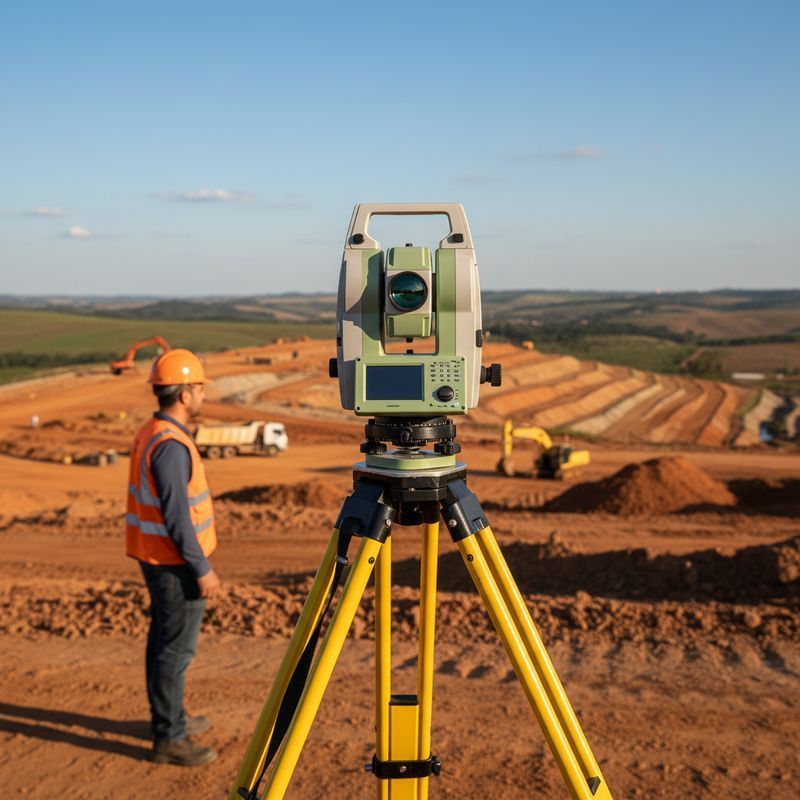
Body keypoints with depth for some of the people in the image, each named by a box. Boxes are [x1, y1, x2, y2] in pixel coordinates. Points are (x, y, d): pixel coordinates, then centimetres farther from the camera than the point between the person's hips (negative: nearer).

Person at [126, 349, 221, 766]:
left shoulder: (151, 432, 8)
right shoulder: (171, 445, -24)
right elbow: (176, 516, -25)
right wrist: (202, 569, -19)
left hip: (156, 557, 10)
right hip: (175, 563, -10)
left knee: (164, 640, 18)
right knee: (176, 647, -1)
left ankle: (169, 719, 31)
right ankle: (169, 739, 8)